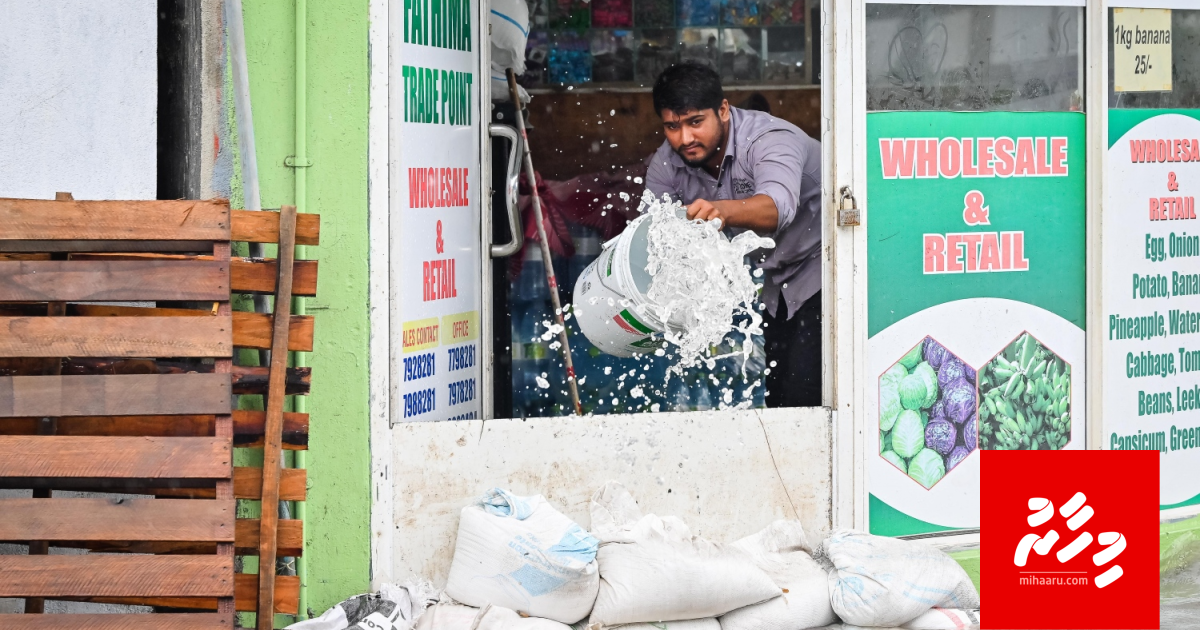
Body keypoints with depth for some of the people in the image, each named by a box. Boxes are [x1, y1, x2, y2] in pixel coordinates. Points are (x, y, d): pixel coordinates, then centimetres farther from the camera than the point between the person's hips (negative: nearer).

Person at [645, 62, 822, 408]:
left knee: (801, 394, -19)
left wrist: (722, 211, -73)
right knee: (776, 395, 11)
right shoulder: (666, 164, -10)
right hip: (779, 281, 7)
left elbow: (778, 205, -53)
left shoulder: (772, 141, -33)